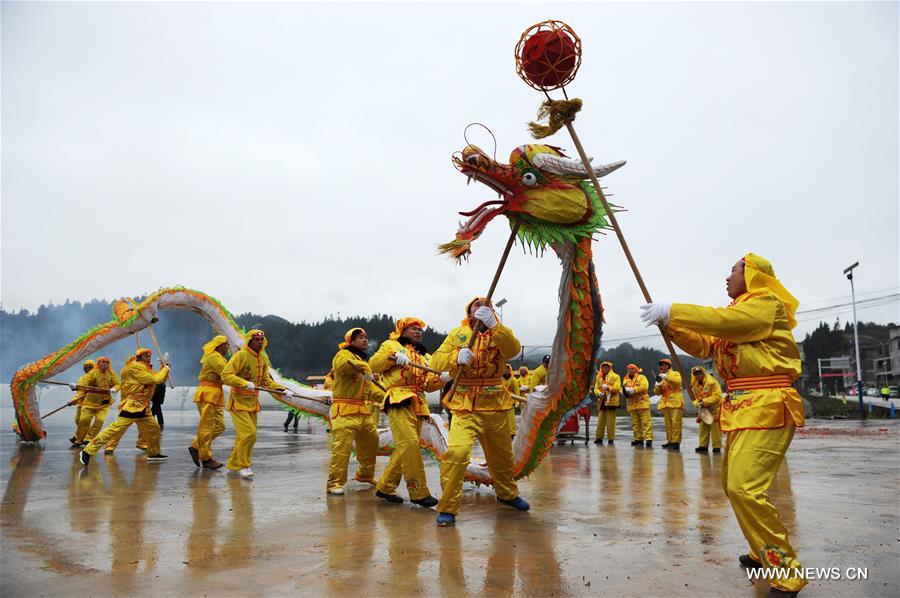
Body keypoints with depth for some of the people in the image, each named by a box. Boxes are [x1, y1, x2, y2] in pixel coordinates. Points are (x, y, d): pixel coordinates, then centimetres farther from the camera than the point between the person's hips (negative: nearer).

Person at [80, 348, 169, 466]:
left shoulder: (147, 369, 19)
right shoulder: (135, 367, -10)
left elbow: (159, 380, 20)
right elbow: (153, 380, -16)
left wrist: (163, 369, 9)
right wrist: (166, 369, -4)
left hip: (143, 407, 10)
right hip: (131, 405, -10)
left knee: (154, 428, 14)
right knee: (115, 429, -16)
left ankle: (153, 454, 28)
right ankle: (88, 452, -13)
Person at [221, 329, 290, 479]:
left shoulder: (263, 358, 9)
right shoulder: (240, 355, -13)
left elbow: (266, 381, 14)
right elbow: (225, 375, -19)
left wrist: (283, 390, 2)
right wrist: (245, 383, -31)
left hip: (253, 402, 7)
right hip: (238, 402, -7)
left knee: (244, 436, 12)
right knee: (248, 434, -13)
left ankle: (233, 465, 26)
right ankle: (242, 465, 2)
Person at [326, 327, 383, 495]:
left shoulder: (364, 361, 25)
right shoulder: (343, 354, -4)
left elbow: (370, 388, 25)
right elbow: (343, 364, -30)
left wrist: (385, 396, 11)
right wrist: (363, 368, -40)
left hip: (364, 411, 9)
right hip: (345, 410, -9)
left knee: (371, 442, 17)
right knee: (342, 446, -15)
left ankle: (365, 475, 34)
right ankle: (334, 483, -8)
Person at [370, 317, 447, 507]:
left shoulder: (425, 356, 27)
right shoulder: (392, 345, 12)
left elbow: (428, 384, 18)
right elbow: (374, 365, 0)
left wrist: (441, 379, -2)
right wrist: (393, 356, -14)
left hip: (419, 405, 7)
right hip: (399, 400, -7)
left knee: (404, 448, 6)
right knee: (409, 443, -18)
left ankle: (385, 487, 19)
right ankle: (418, 492, -15)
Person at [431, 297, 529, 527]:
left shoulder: (500, 332, 1)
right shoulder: (458, 333, 2)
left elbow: (513, 350, -21)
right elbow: (436, 361, -4)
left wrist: (493, 324, -34)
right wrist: (456, 357, -24)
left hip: (495, 406, 2)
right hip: (464, 406, -2)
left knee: (502, 454, 19)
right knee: (456, 452, -20)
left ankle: (507, 494, 46)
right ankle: (447, 508, -6)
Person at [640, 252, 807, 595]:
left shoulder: (767, 304, -6)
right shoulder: (739, 314, 23)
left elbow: (724, 320, -23)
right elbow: (704, 346, 19)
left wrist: (671, 310, -19)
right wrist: (670, 324, 6)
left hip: (766, 407, -10)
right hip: (744, 409, 10)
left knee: (745, 489, -18)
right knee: (735, 486, 15)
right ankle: (765, 554, 30)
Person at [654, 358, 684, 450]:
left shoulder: (675, 374, 5)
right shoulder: (660, 377, 20)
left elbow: (678, 381, -19)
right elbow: (657, 392, 16)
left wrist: (666, 377, -25)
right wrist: (657, 385, -5)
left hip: (675, 402, -6)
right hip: (665, 403, 6)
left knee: (675, 423, -11)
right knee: (668, 424, 5)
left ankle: (676, 441, -9)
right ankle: (670, 441, 10)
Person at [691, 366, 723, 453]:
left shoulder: (712, 382, -17)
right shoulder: (695, 385, 4)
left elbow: (717, 396, -21)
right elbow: (695, 398, 15)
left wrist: (705, 402, -24)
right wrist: (698, 404, -7)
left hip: (714, 408, -6)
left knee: (715, 428, -4)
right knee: (703, 428, 8)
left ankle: (717, 446, 3)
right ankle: (703, 445, 15)